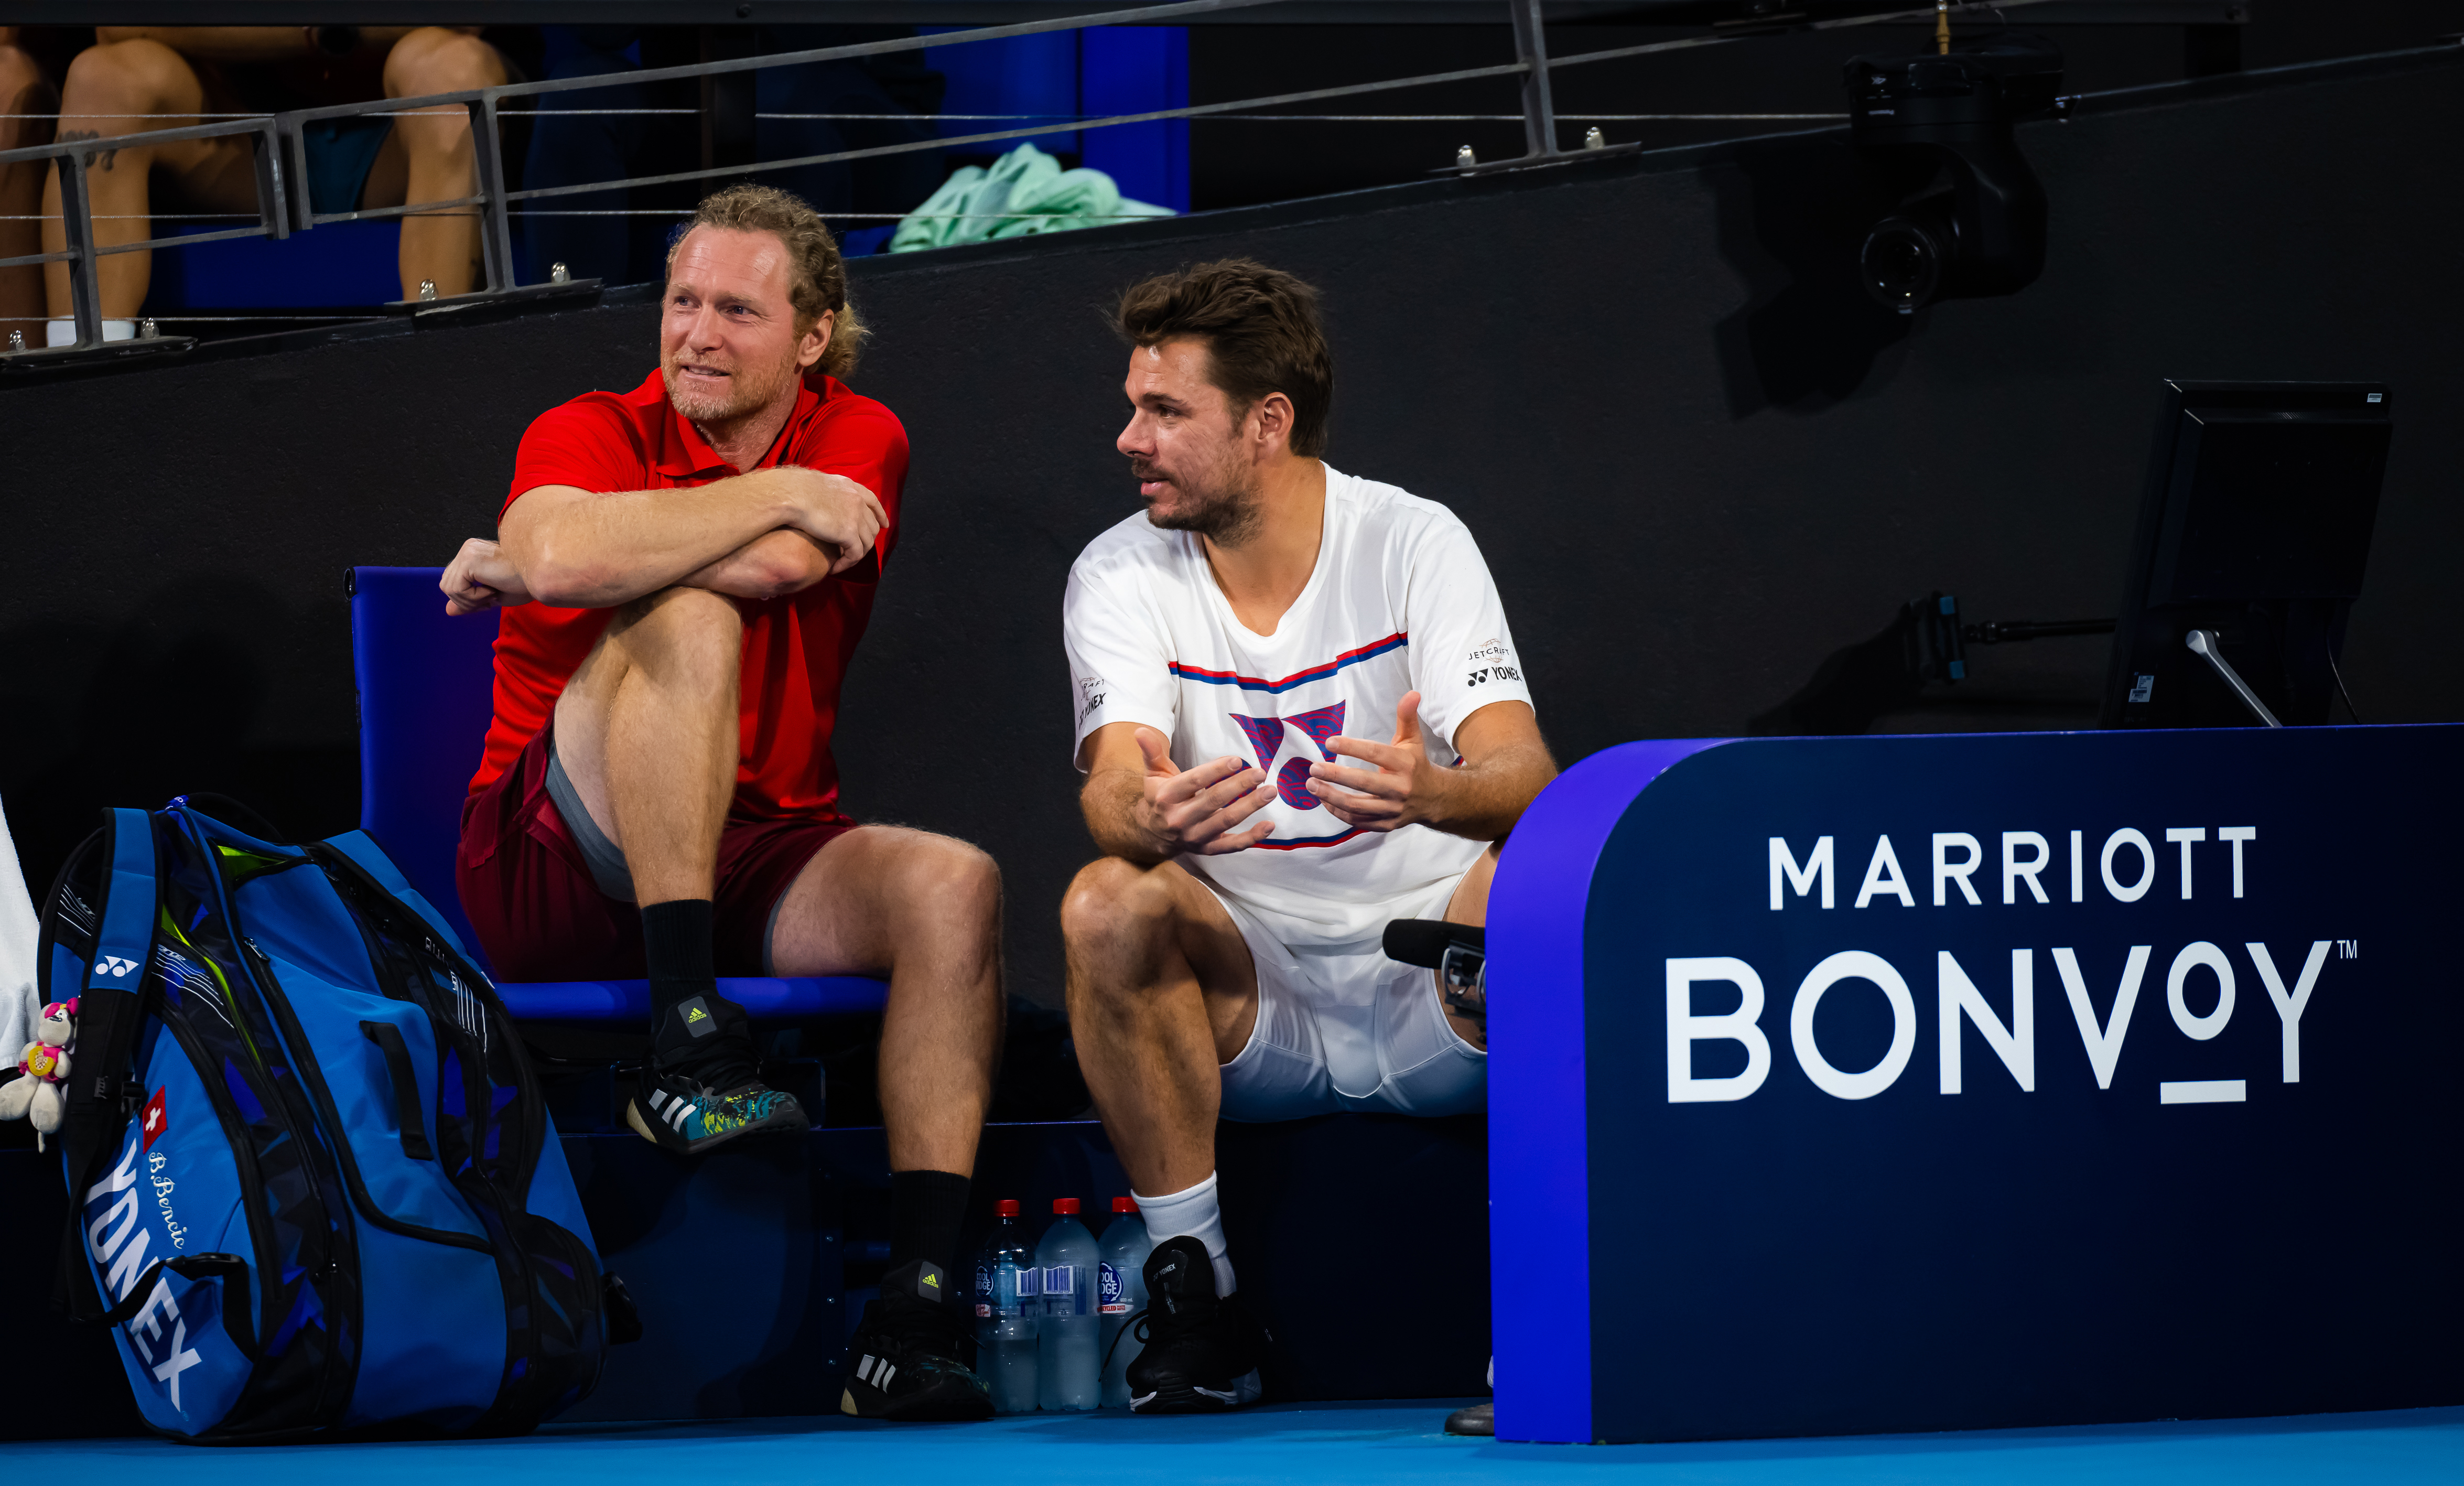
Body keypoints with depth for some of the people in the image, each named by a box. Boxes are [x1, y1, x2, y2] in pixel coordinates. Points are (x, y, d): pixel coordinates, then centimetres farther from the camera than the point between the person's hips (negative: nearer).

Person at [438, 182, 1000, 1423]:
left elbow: (780, 564, -16)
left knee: (953, 886, -25)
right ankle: (686, 1042, -36)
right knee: (686, 619, -27)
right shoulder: (593, 432, 0)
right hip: (550, 864, -3)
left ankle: (912, 1317, -32)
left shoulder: (858, 440, 7)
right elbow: (557, 549, -27)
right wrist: (782, 493, -17)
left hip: (751, 868, 3)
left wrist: (523, 566, -12)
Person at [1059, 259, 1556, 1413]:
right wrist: (1147, 815, -44)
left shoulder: (1413, 542, -5)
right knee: (1108, 906, -28)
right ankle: (1197, 1300, -18)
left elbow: (1522, 777, -18)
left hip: (1434, 1002, -1)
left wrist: (1441, 792, -43)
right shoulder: (1119, 576, -1)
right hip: (1248, 1001, 2)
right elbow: (1114, 787, -17)